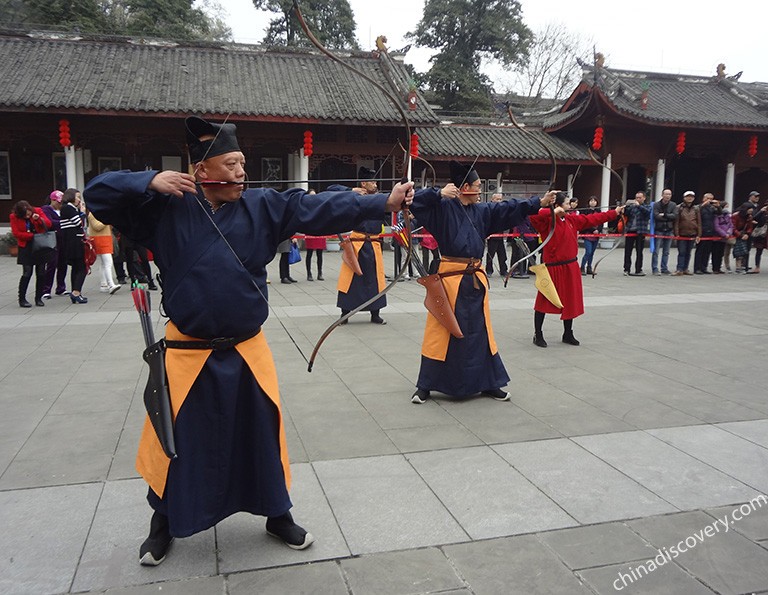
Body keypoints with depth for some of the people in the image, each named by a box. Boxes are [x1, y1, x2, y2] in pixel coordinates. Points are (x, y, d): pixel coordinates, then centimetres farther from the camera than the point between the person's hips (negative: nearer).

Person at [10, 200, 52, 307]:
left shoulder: (38, 211, -2)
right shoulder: (14, 217, -4)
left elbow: (49, 224, -3)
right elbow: (16, 233, -8)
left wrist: (39, 219, -21)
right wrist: (32, 235, -14)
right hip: (26, 248, -2)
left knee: (41, 273, 3)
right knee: (27, 273, -7)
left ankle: (38, 298, 13)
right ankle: (22, 299, 3)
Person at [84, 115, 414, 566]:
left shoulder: (263, 206, -3)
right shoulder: (166, 208, -5)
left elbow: (321, 208, -10)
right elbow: (99, 194, -3)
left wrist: (384, 203, -18)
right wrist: (150, 181, -19)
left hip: (247, 350, 2)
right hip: (188, 353, -1)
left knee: (263, 432, 13)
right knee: (178, 439, 11)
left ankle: (277, 513, 35)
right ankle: (164, 522, 37)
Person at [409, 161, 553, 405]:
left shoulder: (482, 210, 11)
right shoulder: (443, 207, -8)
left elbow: (509, 209, 16)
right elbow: (416, 201, -17)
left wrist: (539, 202, 14)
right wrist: (439, 193, -26)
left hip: (475, 279, 7)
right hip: (450, 277, -7)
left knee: (480, 332, 15)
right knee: (441, 332, -1)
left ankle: (488, 383, 27)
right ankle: (425, 386, 12)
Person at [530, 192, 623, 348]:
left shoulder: (573, 219, 7)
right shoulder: (547, 221, -14)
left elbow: (593, 218, 16)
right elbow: (533, 216, -33)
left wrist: (615, 212, 19)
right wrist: (553, 212, -29)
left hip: (570, 268, 7)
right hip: (552, 268, -7)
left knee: (570, 302, 15)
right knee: (544, 301, 2)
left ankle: (568, 334, 30)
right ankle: (538, 335, 13)